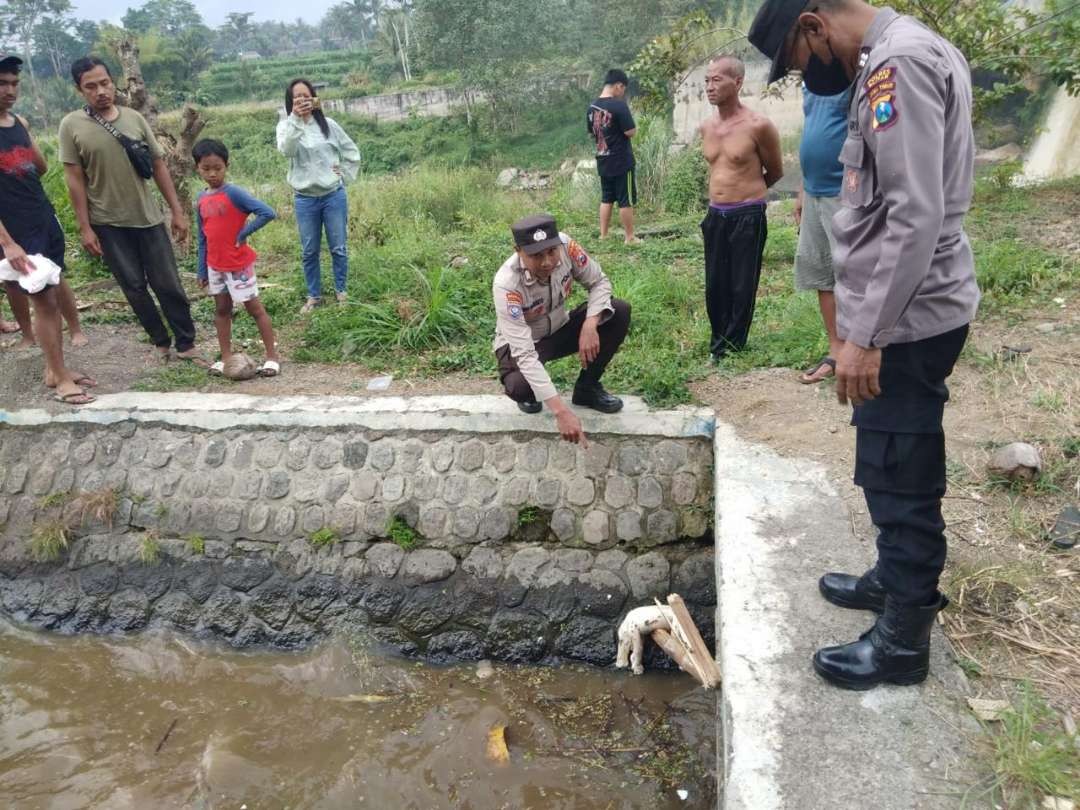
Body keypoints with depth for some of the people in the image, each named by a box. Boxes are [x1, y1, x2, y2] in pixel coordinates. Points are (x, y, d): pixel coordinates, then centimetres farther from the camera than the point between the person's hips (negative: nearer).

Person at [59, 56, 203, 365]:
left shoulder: (134, 118, 0)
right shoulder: (72, 125, -5)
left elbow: (158, 166, 4)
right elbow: (75, 179, -4)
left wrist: (177, 211, 1)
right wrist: (85, 227, -8)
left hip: (149, 217, 1)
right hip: (108, 223, -1)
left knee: (168, 284, 3)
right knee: (134, 287, 7)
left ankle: (186, 344, 11)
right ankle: (161, 342, 20)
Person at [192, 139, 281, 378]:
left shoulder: (233, 193, -15)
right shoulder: (201, 199, 4)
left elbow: (267, 213, -26)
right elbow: (202, 238, 11)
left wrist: (243, 233, -19)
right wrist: (202, 270, 10)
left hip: (238, 264, -7)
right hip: (215, 265, 7)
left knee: (254, 308, 0)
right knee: (221, 309, 12)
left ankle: (272, 357, 6)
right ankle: (226, 358, 21)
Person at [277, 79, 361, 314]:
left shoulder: (328, 124, 1)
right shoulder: (286, 126, -2)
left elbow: (352, 152, 12)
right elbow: (286, 150, -24)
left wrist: (344, 175, 4)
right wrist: (295, 118, -34)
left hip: (334, 196, 0)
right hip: (305, 199, 0)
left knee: (338, 248, 6)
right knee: (309, 252, 8)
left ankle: (341, 291, 22)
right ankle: (314, 296, 20)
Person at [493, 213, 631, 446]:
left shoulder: (565, 246, -25)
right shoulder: (507, 285, -37)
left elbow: (599, 282, -9)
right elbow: (524, 354, -40)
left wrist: (590, 325, -29)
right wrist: (561, 411, -46)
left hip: (559, 329, 5)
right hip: (521, 343, -4)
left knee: (619, 312, -17)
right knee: (520, 387, -37)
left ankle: (587, 388, 1)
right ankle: (528, 395, 5)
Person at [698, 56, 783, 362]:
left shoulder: (758, 126, -12)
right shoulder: (706, 128, 5)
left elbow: (776, 172, 3)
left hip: (748, 216, -5)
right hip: (715, 215, 5)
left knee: (742, 285, 4)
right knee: (715, 284, 10)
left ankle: (732, 343, 18)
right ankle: (719, 339, 27)